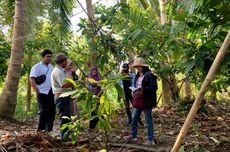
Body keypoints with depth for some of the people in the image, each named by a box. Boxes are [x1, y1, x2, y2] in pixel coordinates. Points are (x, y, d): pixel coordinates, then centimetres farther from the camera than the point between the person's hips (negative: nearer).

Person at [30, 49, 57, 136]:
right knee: (43, 111, -5)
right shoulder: (37, 67, -5)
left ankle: (49, 129, 16)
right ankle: (40, 130, 5)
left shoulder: (51, 67, 15)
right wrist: (37, 91, -17)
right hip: (42, 93, -6)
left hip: (51, 92, 6)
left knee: (52, 111, 7)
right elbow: (32, 79, -12)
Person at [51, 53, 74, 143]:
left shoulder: (61, 71, 18)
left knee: (66, 117, 16)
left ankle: (66, 137, 26)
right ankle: (64, 139, -1)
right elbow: (65, 84, -25)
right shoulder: (58, 71, -16)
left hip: (64, 97, 11)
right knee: (64, 118, -7)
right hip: (62, 97, -11)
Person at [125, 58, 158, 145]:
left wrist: (143, 89, -23)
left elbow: (154, 87, -17)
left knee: (148, 120, 0)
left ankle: (151, 139, 11)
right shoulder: (138, 76, 14)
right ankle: (133, 135, 28)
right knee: (134, 118, 13)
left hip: (147, 101, -8)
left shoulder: (149, 75, -12)